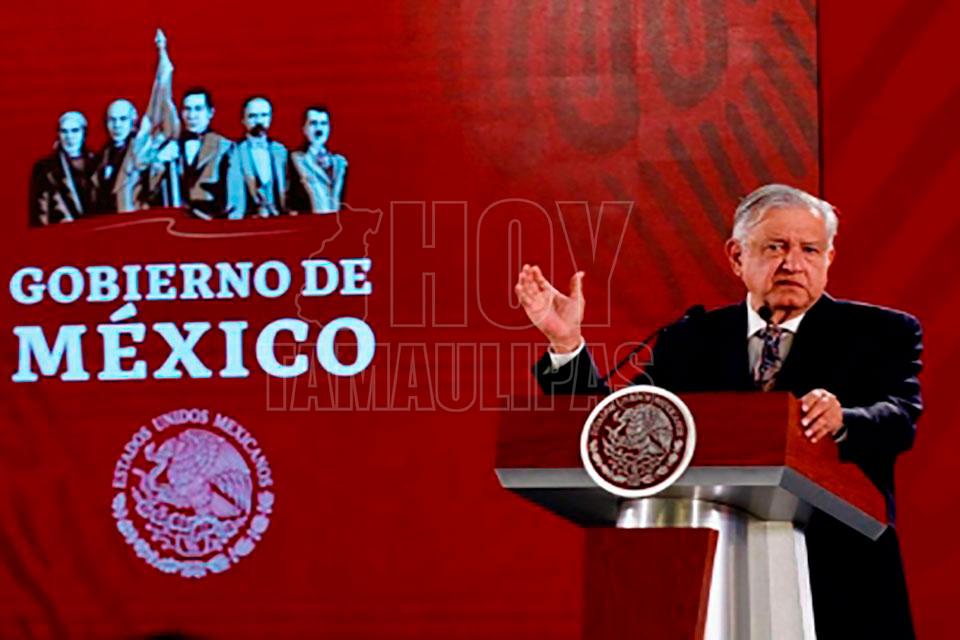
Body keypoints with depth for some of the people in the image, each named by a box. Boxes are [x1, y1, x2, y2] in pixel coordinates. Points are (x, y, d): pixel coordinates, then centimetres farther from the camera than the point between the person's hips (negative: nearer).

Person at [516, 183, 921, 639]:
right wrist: (567, 343, -11)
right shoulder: (689, 342, 10)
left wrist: (840, 422, -36)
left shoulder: (883, 333, 4)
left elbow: (899, 417, -14)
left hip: (839, 589, -1)